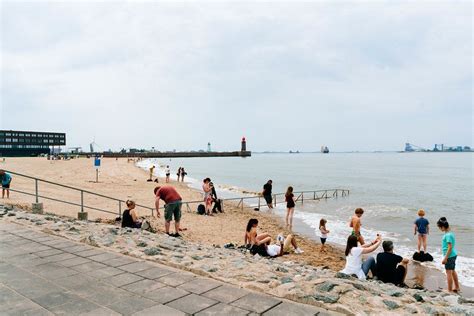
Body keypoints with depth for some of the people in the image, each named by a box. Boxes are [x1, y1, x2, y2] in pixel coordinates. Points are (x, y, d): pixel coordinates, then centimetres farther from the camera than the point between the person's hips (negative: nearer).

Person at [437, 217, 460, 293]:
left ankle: (450, 290, 5)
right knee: (453, 271, 22)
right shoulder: (450, 232, 8)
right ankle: (457, 287, 36)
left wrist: (445, 258, -21)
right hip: (453, 255, 10)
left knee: (449, 272, -2)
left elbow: (450, 247, -23)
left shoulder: (448, 235, -22)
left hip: (450, 256, -10)